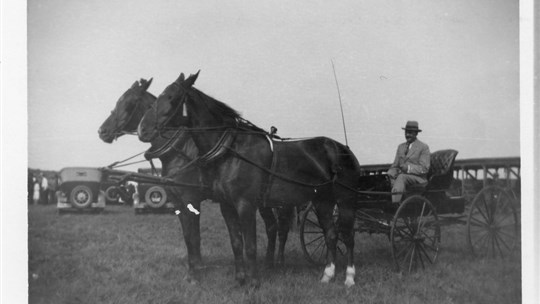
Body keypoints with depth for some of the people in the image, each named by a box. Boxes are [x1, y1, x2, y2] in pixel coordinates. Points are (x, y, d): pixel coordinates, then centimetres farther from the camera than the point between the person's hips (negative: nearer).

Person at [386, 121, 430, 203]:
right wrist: (390, 174, -7)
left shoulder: (423, 147, 1)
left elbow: (424, 169, -7)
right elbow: (395, 165, 17)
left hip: (418, 178, -6)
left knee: (401, 177, -36)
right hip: (401, 176, 6)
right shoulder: (401, 147, 20)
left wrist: (408, 168, -20)